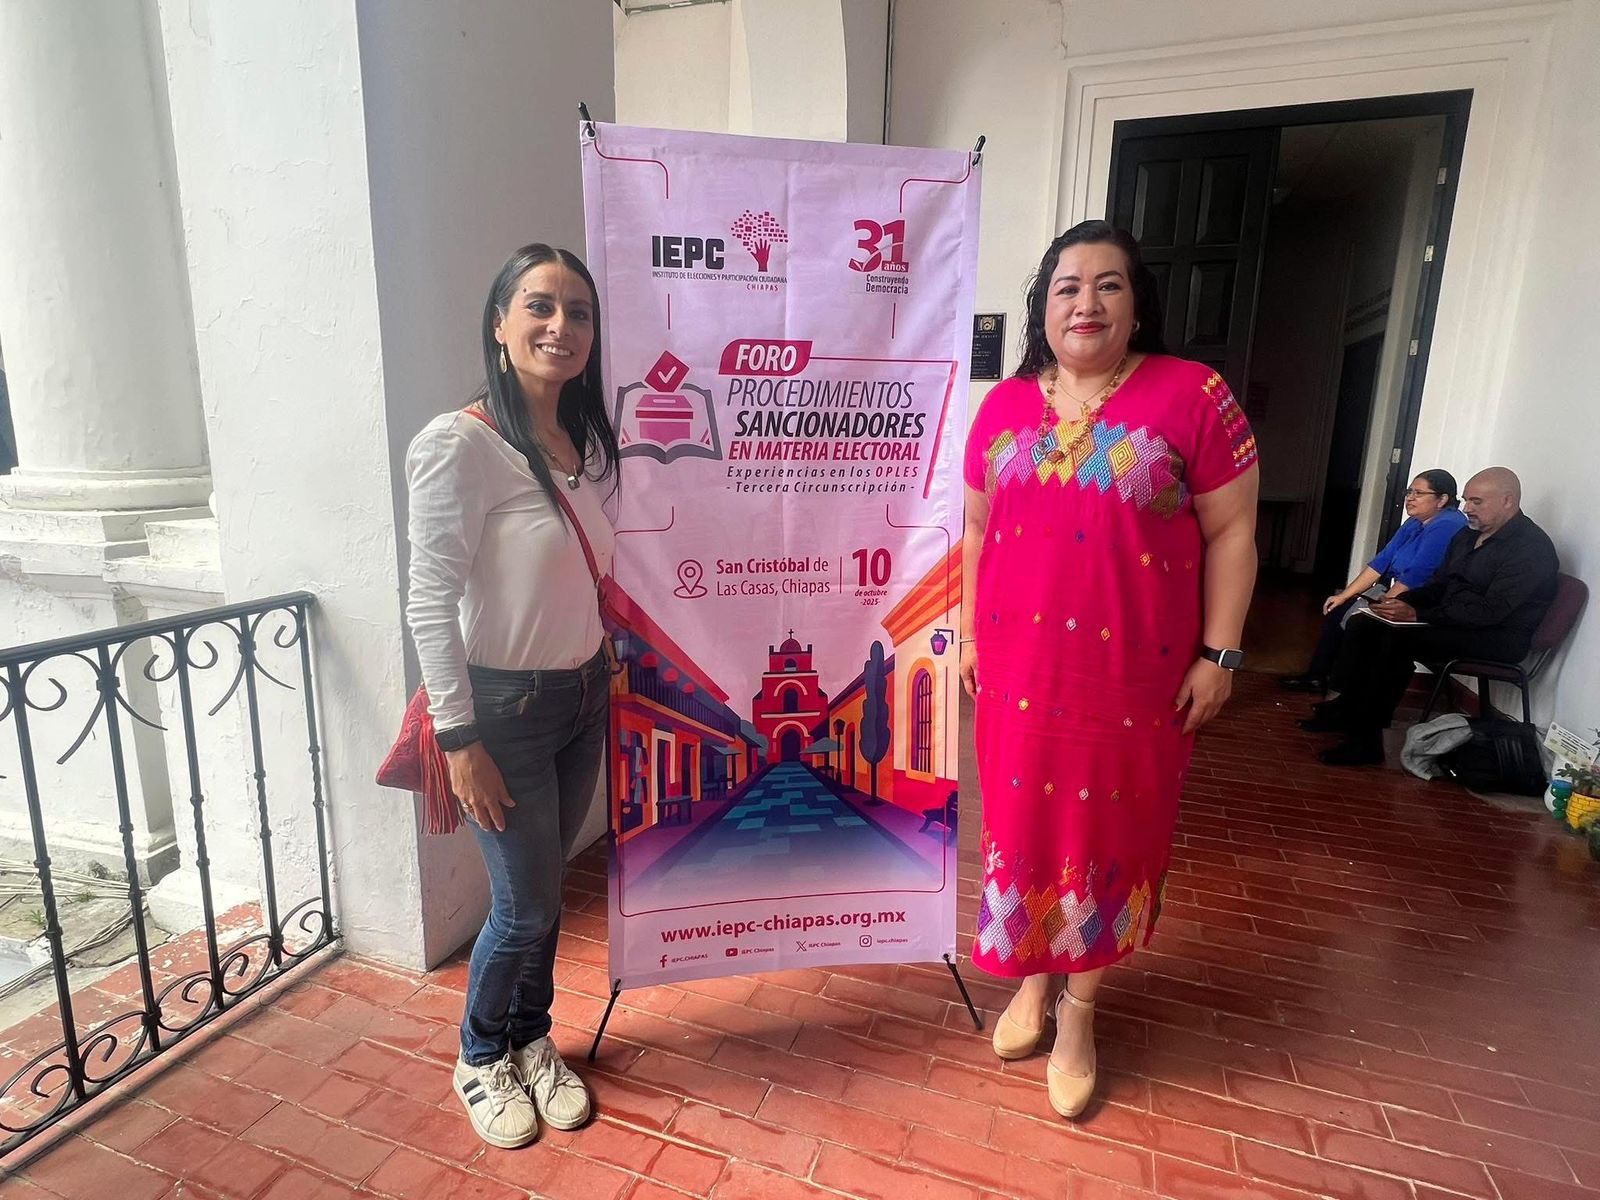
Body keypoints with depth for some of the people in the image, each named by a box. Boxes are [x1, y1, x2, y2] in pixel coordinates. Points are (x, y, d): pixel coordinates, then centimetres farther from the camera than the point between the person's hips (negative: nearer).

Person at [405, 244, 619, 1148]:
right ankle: (482, 1060, 37)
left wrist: (605, 672, 13)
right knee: (527, 905, 8)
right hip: (506, 705, -6)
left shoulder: (589, 442, 5)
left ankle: (531, 1041, 42)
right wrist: (459, 739, -17)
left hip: (585, 697, 6)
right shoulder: (459, 445, -17)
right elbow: (430, 604, -17)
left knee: (544, 891, 18)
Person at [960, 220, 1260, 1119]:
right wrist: (968, 631, 10)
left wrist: (1219, 653, -7)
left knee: (1110, 832, 11)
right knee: (1023, 822, 14)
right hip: (1019, 666, 3)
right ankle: (1033, 977, 39)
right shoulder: (1004, 405, 5)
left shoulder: (1193, 394, -6)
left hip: (1135, 675, -2)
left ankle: (1079, 1006, 33)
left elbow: (1231, 532, -4)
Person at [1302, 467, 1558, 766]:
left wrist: (1418, 615, -27)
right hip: (1453, 622, 9)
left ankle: (1366, 739, -27)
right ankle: (1346, 709, -7)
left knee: (1398, 637, -31)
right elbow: (1438, 586, 17)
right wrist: (1401, 601, -3)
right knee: (1363, 624, -7)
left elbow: (1490, 611, -24)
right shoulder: (1468, 535, 13)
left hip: (1497, 637, -9)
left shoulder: (1532, 547, -14)